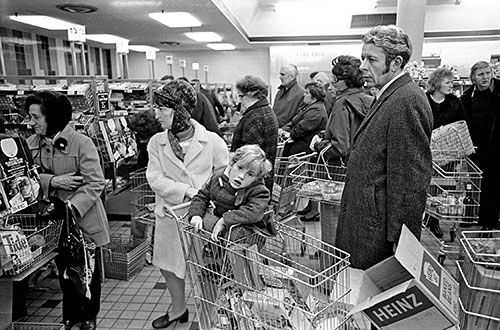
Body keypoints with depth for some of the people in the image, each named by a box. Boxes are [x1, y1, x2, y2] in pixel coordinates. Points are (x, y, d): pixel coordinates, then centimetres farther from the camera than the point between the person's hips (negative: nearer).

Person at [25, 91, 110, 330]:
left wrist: (71, 208, -27)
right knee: (64, 270, 19)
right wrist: (52, 180, -21)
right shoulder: (32, 144, 0)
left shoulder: (81, 143, -16)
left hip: (83, 219, -4)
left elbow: (95, 183, -18)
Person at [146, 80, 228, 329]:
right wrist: (189, 191, -21)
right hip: (170, 215, 4)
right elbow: (154, 178, -11)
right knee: (169, 264, 19)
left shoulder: (212, 141, -11)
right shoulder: (156, 142, -3)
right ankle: (178, 309, 46)